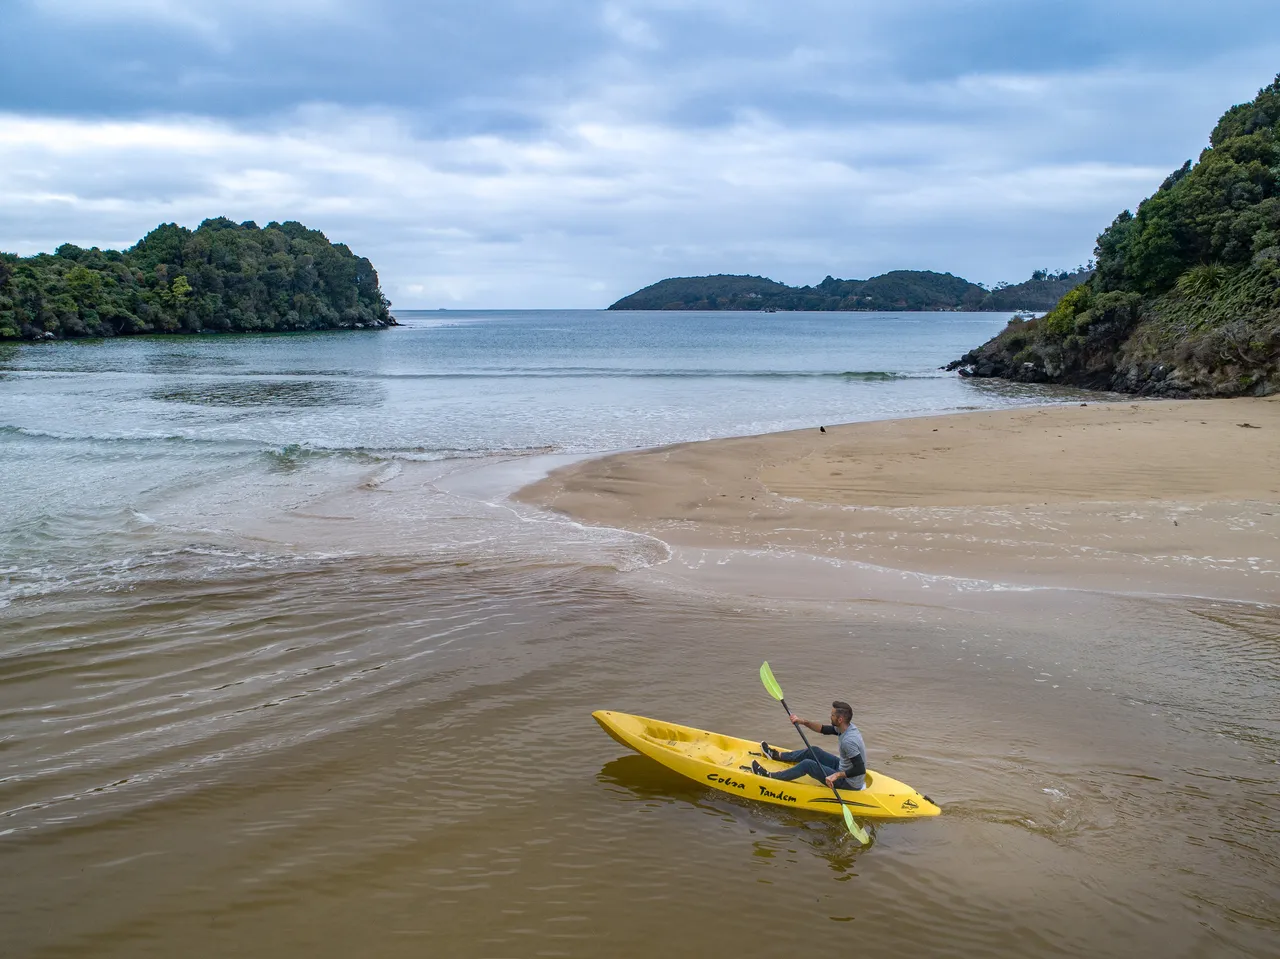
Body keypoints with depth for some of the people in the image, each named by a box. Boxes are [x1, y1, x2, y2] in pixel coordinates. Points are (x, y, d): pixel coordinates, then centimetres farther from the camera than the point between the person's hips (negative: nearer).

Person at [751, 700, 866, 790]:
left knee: (807, 764, -13)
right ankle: (777, 755, 35)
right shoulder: (847, 726, -3)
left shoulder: (848, 741, -32)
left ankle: (770, 777, 1)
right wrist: (803, 722, -1)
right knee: (814, 751, 16)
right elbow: (824, 729, 10)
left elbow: (860, 769, -34)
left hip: (850, 784, -9)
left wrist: (838, 775, -32)